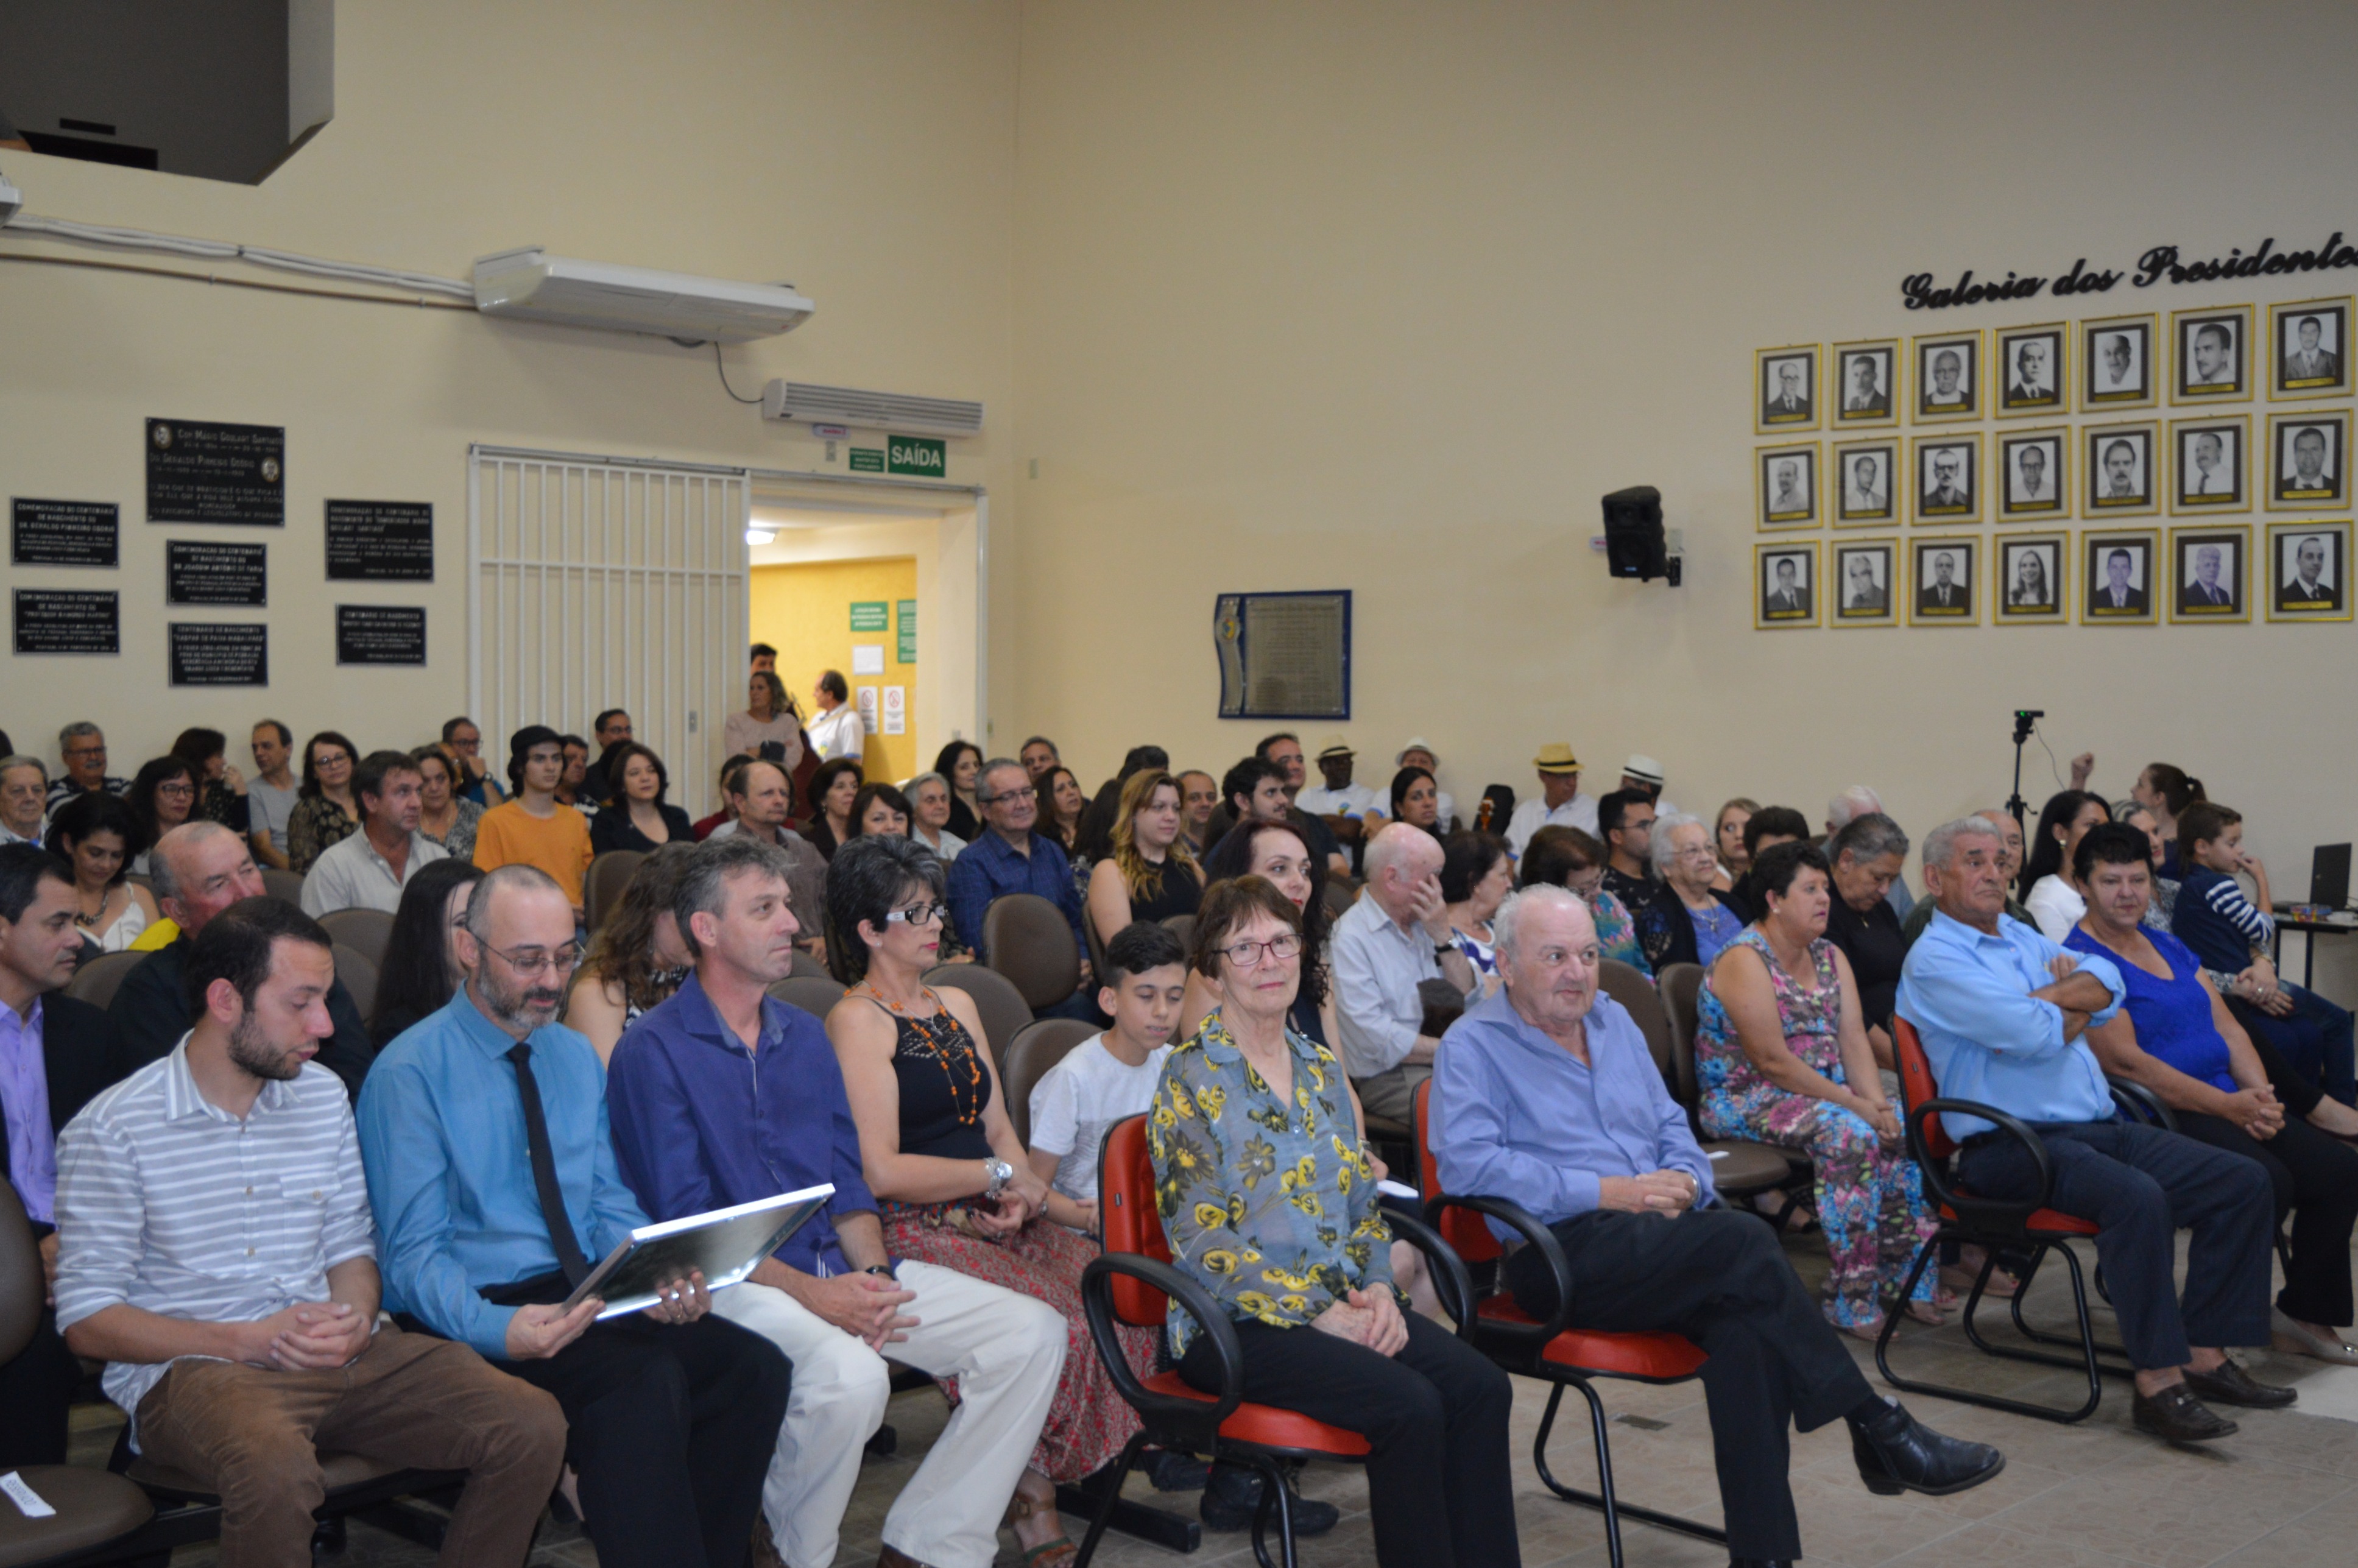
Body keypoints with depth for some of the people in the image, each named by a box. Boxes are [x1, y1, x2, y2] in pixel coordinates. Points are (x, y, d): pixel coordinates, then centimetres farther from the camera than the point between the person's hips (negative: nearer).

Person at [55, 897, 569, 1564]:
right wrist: (251, 1341, -15)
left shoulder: (323, 1095, 12)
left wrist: (353, 1321, -5)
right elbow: (88, 1322, -6)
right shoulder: (111, 1131, -5)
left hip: (334, 1356, 5)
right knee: (277, 1471, -40)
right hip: (191, 1366, -5)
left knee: (533, 1427, -15)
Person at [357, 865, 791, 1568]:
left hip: (590, 1297, 6)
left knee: (755, 1367, -19)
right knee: (647, 1381, -34)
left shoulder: (578, 1057, 15)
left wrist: (662, 1278, -9)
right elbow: (413, 1255, -10)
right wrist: (500, 1328, -29)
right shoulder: (410, 1074, -6)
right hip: (478, 1316, -6)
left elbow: (611, 1207, 13)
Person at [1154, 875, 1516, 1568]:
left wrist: (1378, 1289, -3)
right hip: (1232, 1321, -6)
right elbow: (1201, 1239, -12)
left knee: (1481, 1384, -19)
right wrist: (1318, 1313, -16)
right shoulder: (1191, 1079, -5)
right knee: (1408, 1404, -28)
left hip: (1342, 1303, 6)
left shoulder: (1321, 1070, 15)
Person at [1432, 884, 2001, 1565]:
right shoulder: (1473, 1045, -1)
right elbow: (1465, 1163, -14)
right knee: (1742, 1241, -28)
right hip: (1560, 1253, -6)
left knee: (1747, 1321, -27)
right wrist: (1608, 1191, -16)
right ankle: (1878, 1428, -16)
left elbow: (1670, 1124, 26)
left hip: (1654, 1231, 6)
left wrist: (1683, 1182, 1)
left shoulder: (1613, 1020, 21)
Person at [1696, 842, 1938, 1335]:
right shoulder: (1745, 961, -14)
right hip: (1745, 1100, -8)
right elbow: (1773, 1062, -20)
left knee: (1904, 1130, -15)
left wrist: (1877, 1102, -14)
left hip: (1825, 1093, 8)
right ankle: (1853, 1303, -25)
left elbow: (1853, 1039, 3)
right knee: (1849, 1134, -30)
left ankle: (1904, 1283, -4)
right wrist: (1853, 1103, -21)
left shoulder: (1831, 957, 12)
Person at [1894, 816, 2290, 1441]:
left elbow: (2108, 985, 8)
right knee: (2138, 1197, -34)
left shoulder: (2023, 937, 22)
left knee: (2243, 1181, -3)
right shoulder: (1933, 959, -6)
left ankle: (2205, 1356, 0)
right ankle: (2158, 1383, -26)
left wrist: (2050, 994, -10)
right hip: (2012, 1146, -9)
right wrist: (2078, 1010, 3)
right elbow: (2030, 1034, -18)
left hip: (2100, 1127, 9)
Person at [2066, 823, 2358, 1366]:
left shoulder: (2169, 947, 19)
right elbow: (2126, 1060, -17)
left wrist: (2260, 1094, -5)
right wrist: (2228, 1105, -18)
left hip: (2232, 1105, 9)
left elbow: (2227, 1026, 15)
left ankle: (2303, 1315, 7)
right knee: (2267, 1180, -29)